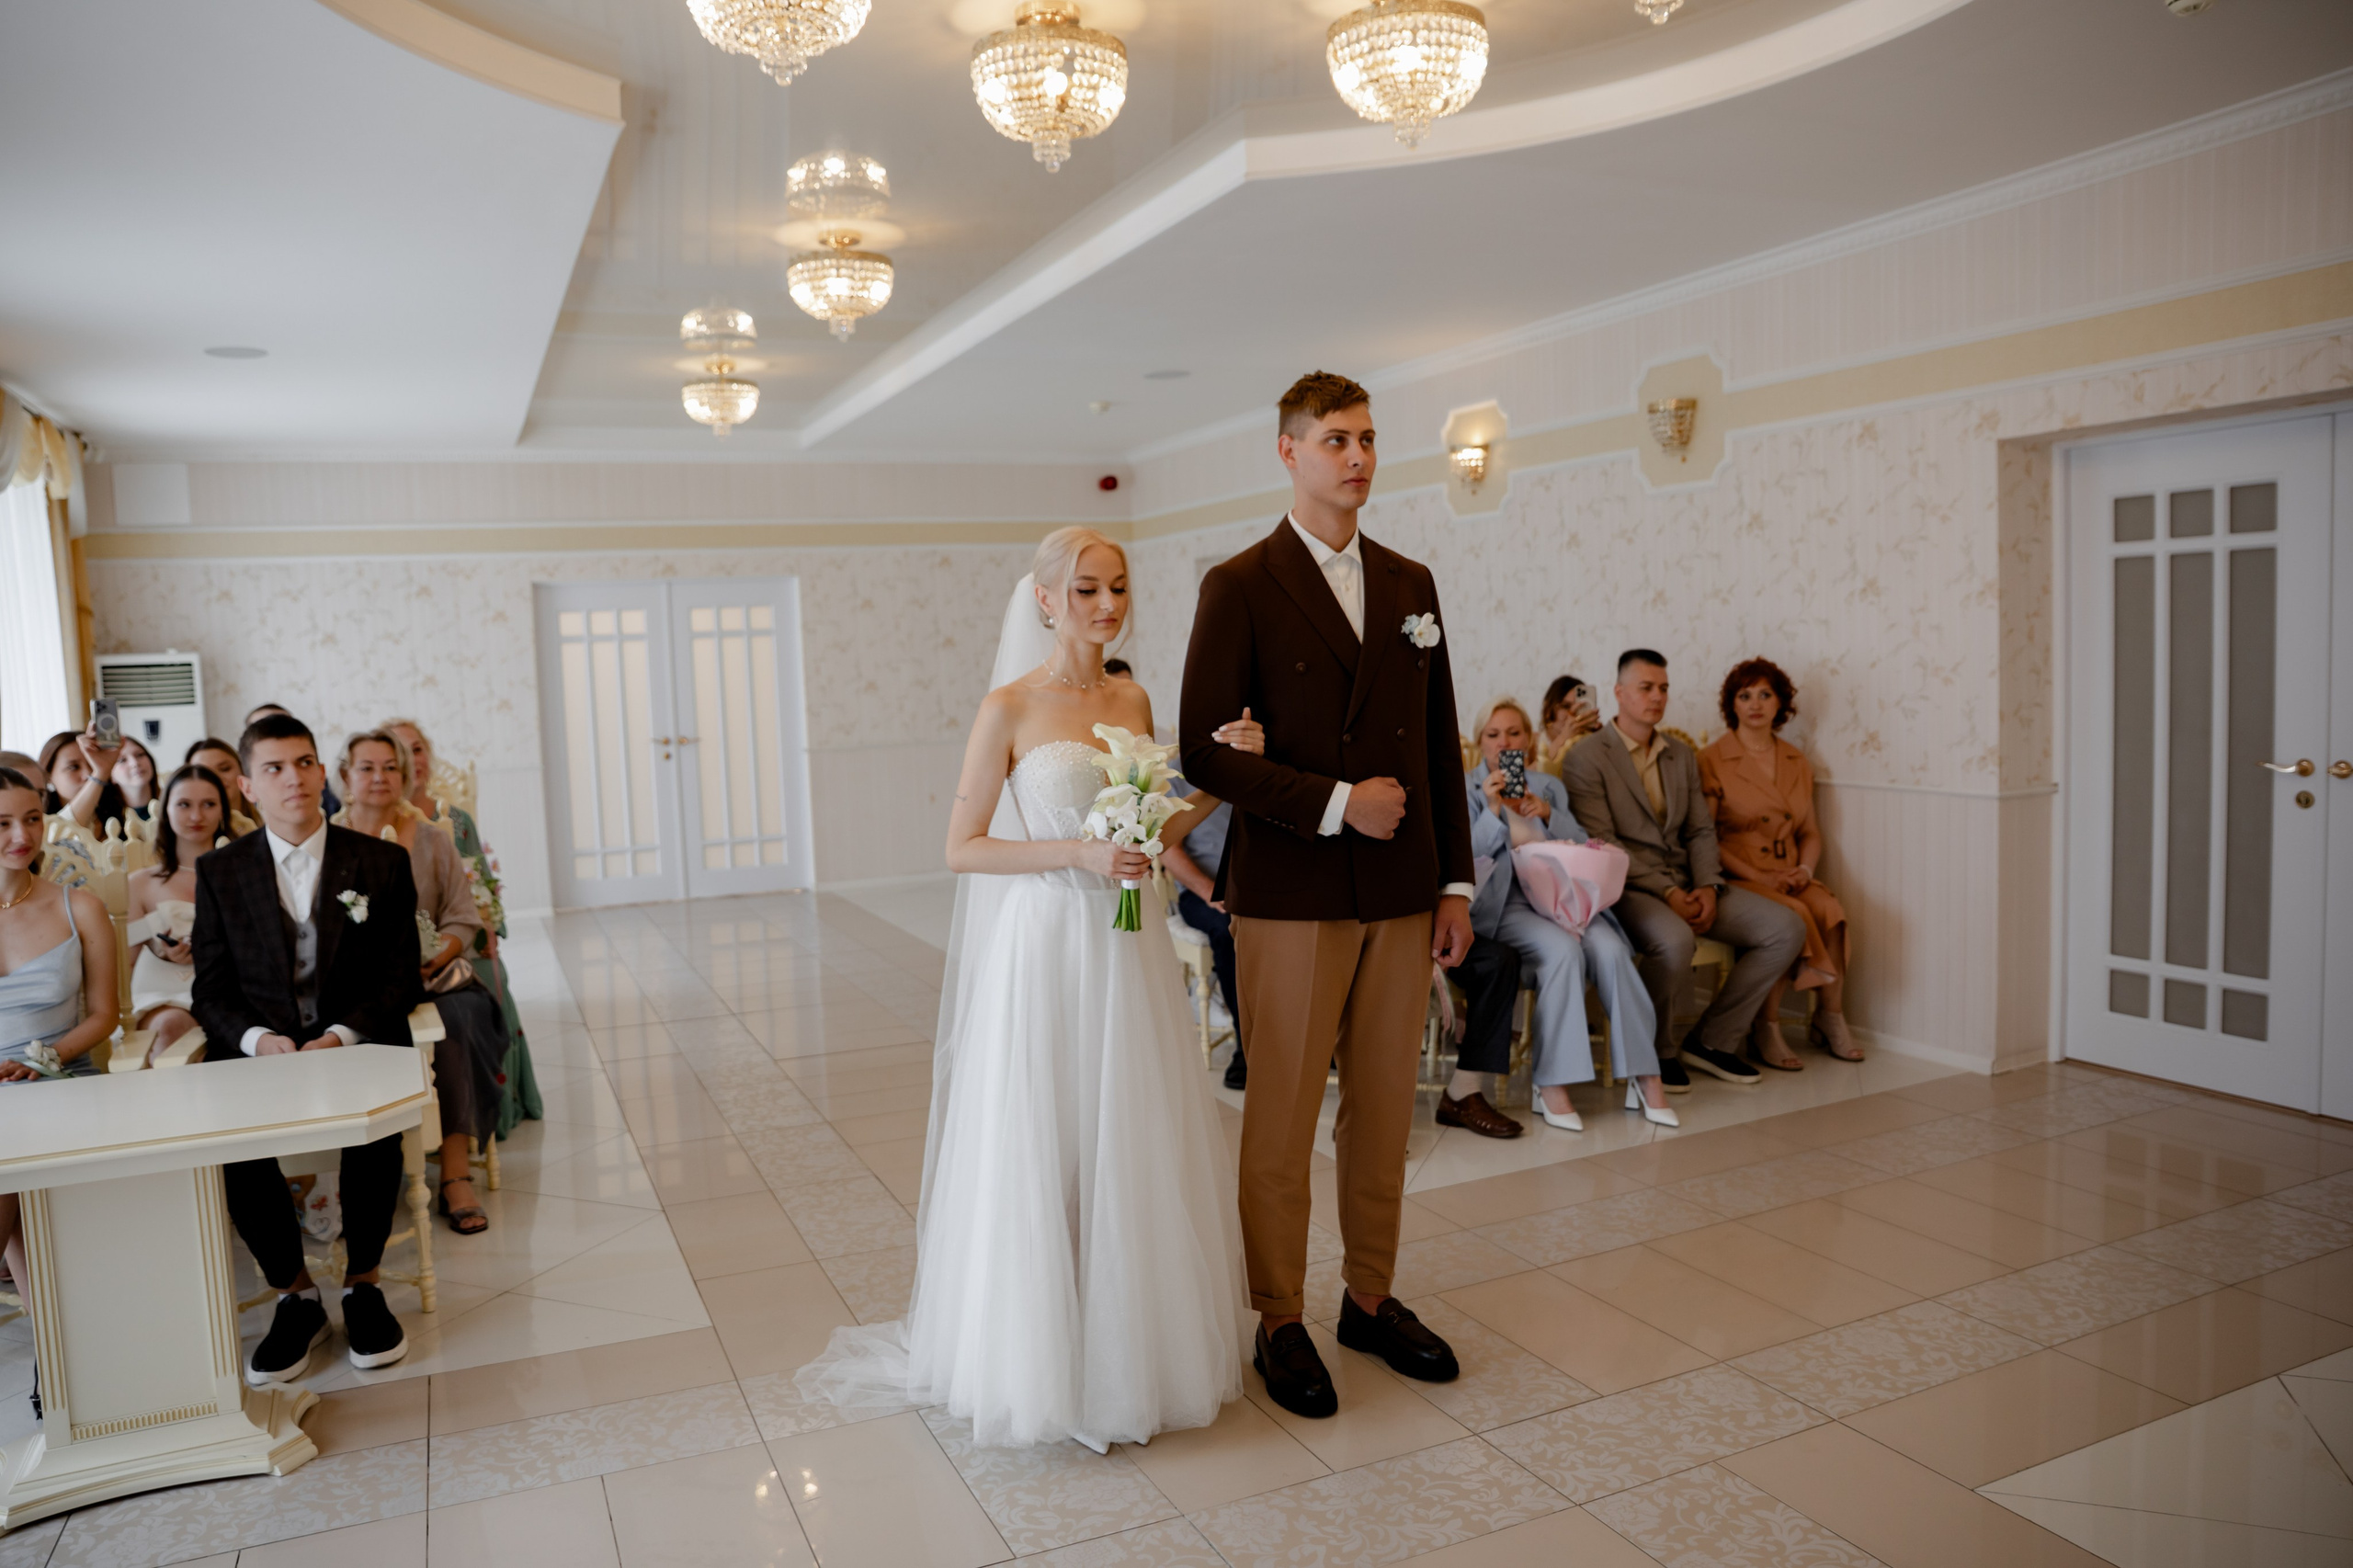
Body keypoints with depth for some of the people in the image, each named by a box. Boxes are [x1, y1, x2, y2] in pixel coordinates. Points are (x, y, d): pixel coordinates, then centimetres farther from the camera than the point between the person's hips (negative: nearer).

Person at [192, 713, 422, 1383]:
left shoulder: (382, 863, 5)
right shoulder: (219, 872, 9)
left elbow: (400, 978, 3)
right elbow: (212, 990, 6)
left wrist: (342, 1035, -15)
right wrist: (258, 1038, -15)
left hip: (356, 1043, -1)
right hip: (258, 1050, 2)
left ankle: (362, 1286, -9)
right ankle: (295, 1297, -7)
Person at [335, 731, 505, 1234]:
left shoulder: (431, 840, 12)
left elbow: (464, 920, 9)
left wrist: (432, 960, -10)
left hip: (431, 977, 1)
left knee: (456, 1020, -31)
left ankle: (456, 1173, -26)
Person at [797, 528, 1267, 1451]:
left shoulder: (1133, 701, 9)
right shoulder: (1010, 709, -8)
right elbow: (962, 849, -8)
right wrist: (1078, 855, -18)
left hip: (1129, 952, 6)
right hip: (1043, 953, -5)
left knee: (1134, 1155, 13)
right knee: (1040, 1158, 4)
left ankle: (1132, 1352, 30)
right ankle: (1041, 1365, 22)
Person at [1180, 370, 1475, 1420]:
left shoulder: (1410, 584, 12)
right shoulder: (1240, 588, -4)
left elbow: (1440, 743, 13)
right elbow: (1207, 752, -10)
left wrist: (1455, 880, 9)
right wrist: (1336, 804, -16)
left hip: (1401, 900, 5)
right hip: (1291, 899, -5)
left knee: (1384, 1114, 13)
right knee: (1281, 1123, 5)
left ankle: (1371, 1299, 30)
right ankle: (1279, 1323, 21)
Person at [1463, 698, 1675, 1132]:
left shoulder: (1549, 786, 22)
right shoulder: (1468, 789, 12)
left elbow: (1583, 847, 12)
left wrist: (1549, 815, -5)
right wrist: (1493, 811, -12)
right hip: (1504, 903, -4)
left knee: (1610, 948, -28)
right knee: (1562, 949, -34)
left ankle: (1643, 1076, -22)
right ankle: (1551, 1085, -29)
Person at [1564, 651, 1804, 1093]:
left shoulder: (1682, 755, 18)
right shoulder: (1586, 757, -5)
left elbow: (1700, 830, 14)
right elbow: (1601, 844, -13)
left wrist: (1707, 887, -6)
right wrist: (1666, 892, -19)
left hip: (1686, 885, 7)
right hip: (1626, 888, -7)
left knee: (1786, 929, -7)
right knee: (1675, 940, -38)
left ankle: (1711, 1040, 4)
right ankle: (1653, 1052, -10)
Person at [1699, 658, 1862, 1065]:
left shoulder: (1797, 763, 16)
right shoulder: (1712, 761, -2)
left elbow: (1810, 832, 19)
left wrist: (1805, 870, -2)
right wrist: (1758, 877, -15)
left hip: (1789, 879, 5)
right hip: (1735, 879, -5)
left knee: (1830, 908, -25)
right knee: (1791, 915, -31)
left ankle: (1829, 1018, -8)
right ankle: (1766, 1028, -18)